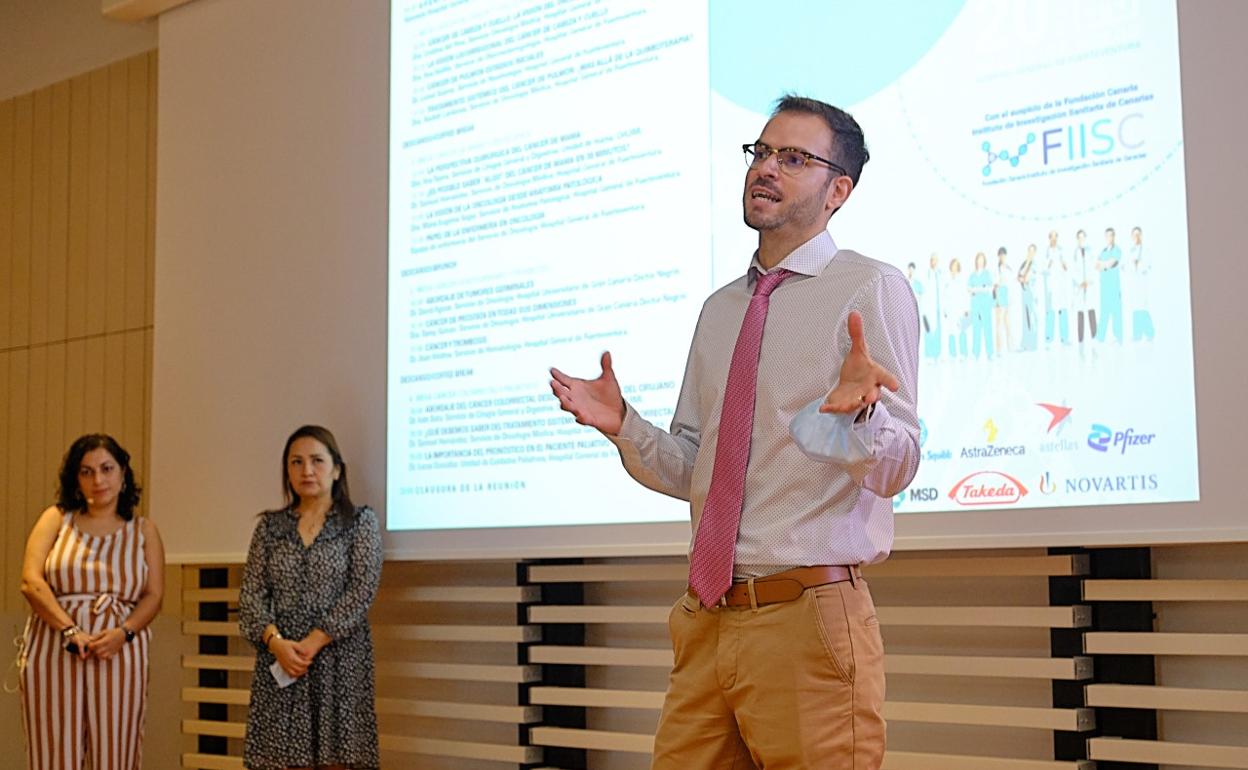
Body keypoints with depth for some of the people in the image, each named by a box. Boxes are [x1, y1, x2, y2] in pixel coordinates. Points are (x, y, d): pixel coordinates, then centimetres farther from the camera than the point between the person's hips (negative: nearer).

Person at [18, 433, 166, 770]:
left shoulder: (143, 530, 13)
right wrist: (70, 630, -17)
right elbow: (30, 581, -3)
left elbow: (154, 595, 5)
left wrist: (123, 632, -15)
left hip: (119, 655, 1)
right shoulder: (56, 519, 10)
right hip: (54, 653, 0)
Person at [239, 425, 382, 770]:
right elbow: (251, 593, 5)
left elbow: (362, 590, -7)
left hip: (339, 659, -2)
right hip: (278, 658, 3)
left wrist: (312, 643, -15)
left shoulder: (361, 521, 3)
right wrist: (276, 642, -13)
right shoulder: (270, 525, 12)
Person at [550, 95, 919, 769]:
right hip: (706, 622, 6)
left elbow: (895, 469, -11)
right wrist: (623, 427, -2)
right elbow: (692, 471, 15)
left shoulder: (871, 289, -3)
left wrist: (858, 410, -32)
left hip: (808, 620, -6)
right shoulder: (720, 308, 16)